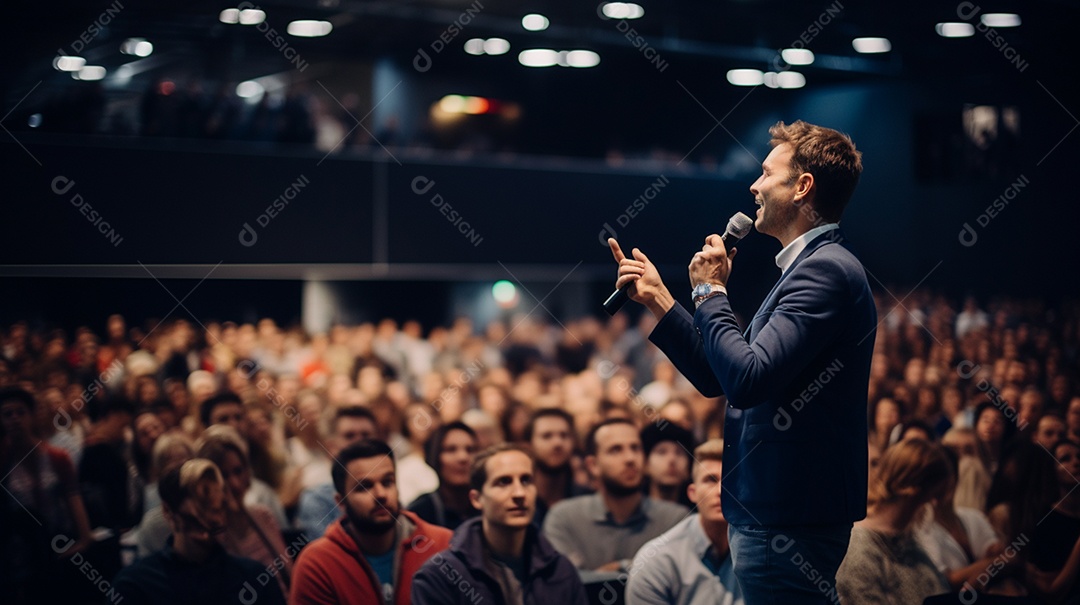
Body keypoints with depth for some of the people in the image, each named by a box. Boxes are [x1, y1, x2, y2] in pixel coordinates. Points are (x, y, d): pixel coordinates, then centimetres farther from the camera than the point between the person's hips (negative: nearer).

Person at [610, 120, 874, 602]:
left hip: (789, 521, -10)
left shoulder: (826, 270, -16)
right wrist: (657, 298, 12)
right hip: (768, 511, 10)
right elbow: (719, 379, 17)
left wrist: (709, 291, -13)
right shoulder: (808, 268, 16)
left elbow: (748, 379, -26)